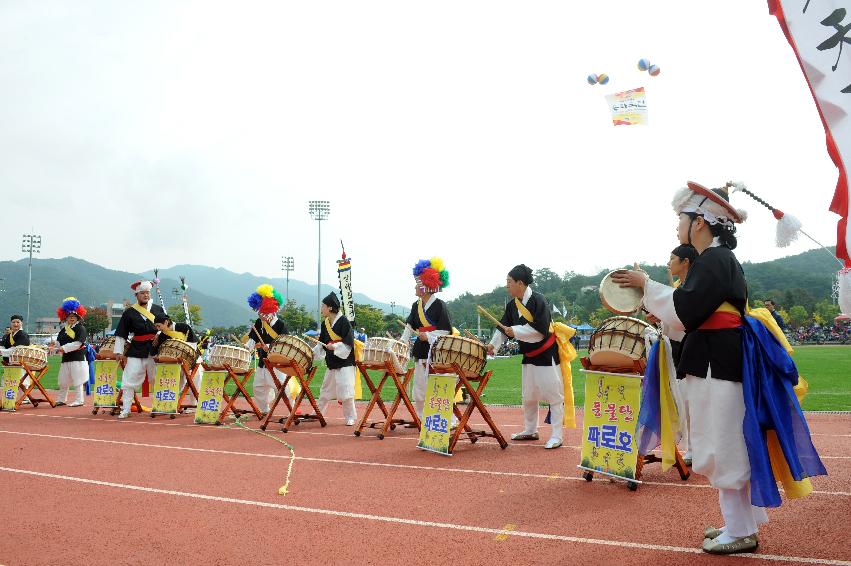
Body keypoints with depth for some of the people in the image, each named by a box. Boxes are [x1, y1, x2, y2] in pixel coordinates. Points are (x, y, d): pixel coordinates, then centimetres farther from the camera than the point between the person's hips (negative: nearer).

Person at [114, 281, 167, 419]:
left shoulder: (158, 309, 7)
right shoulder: (129, 313, 2)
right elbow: (120, 334, 4)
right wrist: (119, 352, 1)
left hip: (155, 350, 1)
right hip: (136, 352, -1)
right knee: (129, 381, -2)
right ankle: (125, 410, 7)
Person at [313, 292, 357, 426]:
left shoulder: (343, 322, -14)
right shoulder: (325, 323, 9)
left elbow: (348, 343, -18)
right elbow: (322, 343, 16)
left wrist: (335, 347, -29)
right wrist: (314, 353, 5)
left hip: (345, 362, -8)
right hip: (332, 363, 8)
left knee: (345, 391, -11)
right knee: (325, 390, 18)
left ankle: (350, 417, 3)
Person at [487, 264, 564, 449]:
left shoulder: (538, 300, -18)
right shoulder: (512, 305, 3)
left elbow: (540, 328, -25)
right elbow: (504, 327, 7)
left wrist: (515, 331, -23)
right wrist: (493, 344, -7)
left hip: (547, 354, -8)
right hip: (529, 355, 8)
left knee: (553, 394, -5)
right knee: (528, 396, 15)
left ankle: (557, 436, 1)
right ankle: (530, 431, 29)